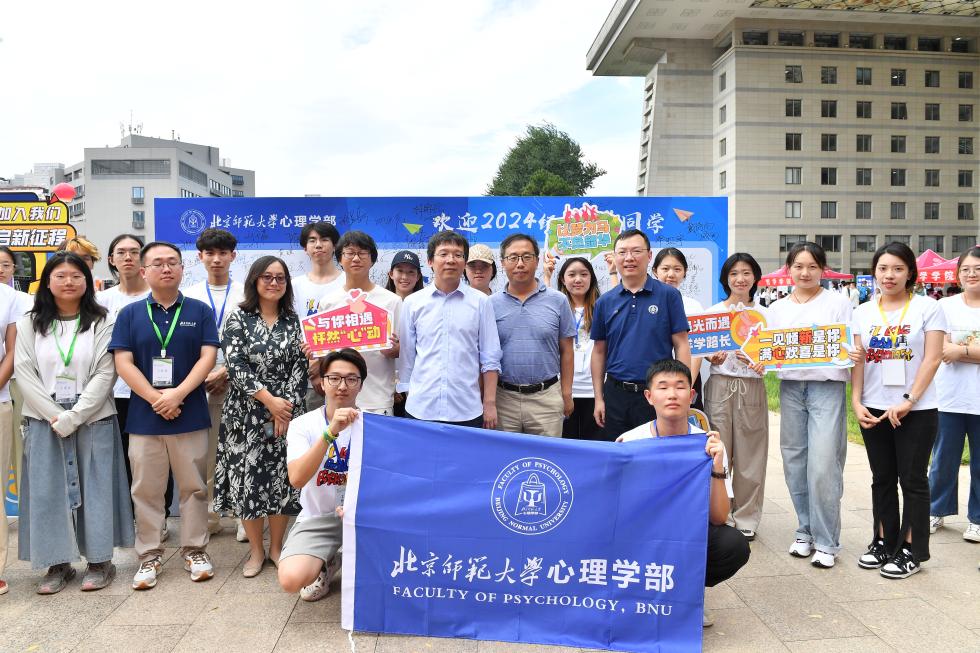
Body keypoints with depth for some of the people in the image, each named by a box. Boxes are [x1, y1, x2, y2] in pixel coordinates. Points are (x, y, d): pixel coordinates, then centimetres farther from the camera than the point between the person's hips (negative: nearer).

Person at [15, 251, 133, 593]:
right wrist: (54, 415, -10)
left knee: (95, 487, 3)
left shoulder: (101, 323, 0)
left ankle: (100, 560, 14)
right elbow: (25, 373, 0)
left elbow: (105, 374, -6)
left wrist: (74, 416, -14)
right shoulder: (29, 323, 7)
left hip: (93, 420, -2)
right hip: (45, 420, 2)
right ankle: (58, 563, 16)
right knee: (48, 490, 5)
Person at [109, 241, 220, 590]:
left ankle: (195, 550, 19)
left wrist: (178, 393, -16)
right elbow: (123, 362, -3)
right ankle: (149, 555, 20)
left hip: (190, 414, -1)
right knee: (147, 489, 8)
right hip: (143, 415, 1)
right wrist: (156, 399, -13)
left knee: (193, 486, 7)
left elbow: (208, 356, -4)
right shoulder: (130, 314, 5)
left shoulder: (200, 311, 4)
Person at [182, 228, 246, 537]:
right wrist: (201, 378, -3)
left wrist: (226, 371, -9)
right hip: (200, 383, 2)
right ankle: (209, 518, 17)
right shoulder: (190, 296, 10)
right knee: (204, 456, 5)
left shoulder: (245, 294, 5)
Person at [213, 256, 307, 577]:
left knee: (282, 477, 4)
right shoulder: (238, 318, 0)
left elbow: (300, 367, 1)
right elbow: (235, 366, -10)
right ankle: (256, 549, 19)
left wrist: (287, 406, -10)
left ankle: (276, 546, 21)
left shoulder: (293, 322, 7)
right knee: (247, 477, 2)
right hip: (246, 413, -1)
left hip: (286, 411, 2)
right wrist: (269, 400, -15)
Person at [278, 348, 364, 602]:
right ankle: (326, 564, 11)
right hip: (317, 517, 0)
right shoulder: (302, 425, -8)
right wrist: (330, 432, -37)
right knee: (291, 578, -26)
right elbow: (297, 479, -25)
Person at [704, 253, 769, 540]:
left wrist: (761, 365, -13)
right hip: (719, 386, -1)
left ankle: (746, 518, 18)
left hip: (751, 387, 1)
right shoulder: (713, 311, 6)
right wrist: (713, 357, -16)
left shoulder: (763, 314, 8)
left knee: (749, 455, 5)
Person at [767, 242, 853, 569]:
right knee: (795, 462, 8)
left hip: (828, 386, -4)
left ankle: (826, 541, 3)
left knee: (823, 465, -9)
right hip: (790, 387, 4)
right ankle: (806, 530, 23)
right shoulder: (777, 308, 12)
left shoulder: (838, 302, 4)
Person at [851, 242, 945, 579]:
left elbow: (932, 359, -9)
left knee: (912, 480, 4)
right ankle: (883, 542, 24)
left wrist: (908, 401, -16)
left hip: (917, 411, -4)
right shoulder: (863, 312, 7)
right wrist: (856, 402, -4)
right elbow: (858, 361, 6)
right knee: (882, 479, 13)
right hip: (874, 409, 4)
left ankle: (911, 551, 14)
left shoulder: (927, 308, -3)